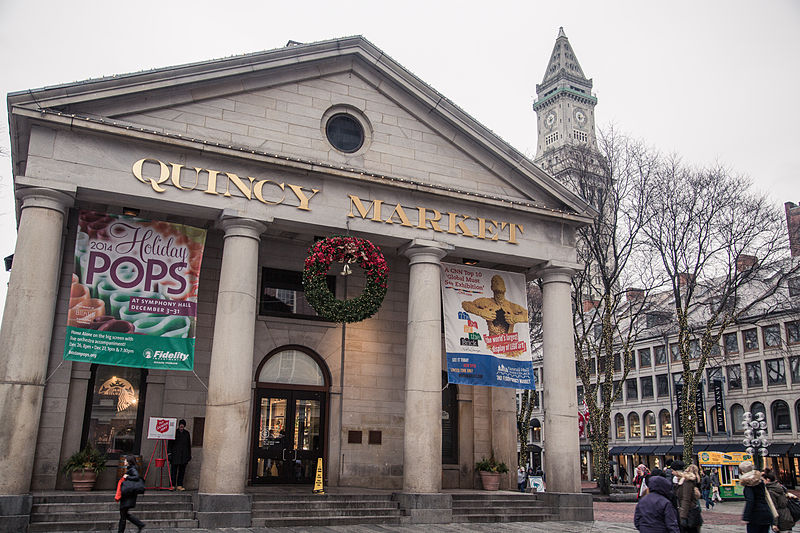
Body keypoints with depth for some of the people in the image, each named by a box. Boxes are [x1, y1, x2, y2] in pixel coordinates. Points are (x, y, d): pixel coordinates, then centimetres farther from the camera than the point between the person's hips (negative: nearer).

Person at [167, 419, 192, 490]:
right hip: (175, 455, -3)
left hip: (184, 456, 3)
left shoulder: (187, 433, 12)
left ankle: (179, 485, 8)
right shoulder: (174, 432, 2)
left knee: (182, 471, 3)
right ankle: (172, 485, 2)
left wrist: (189, 455, 13)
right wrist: (169, 452, -7)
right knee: (174, 470, -4)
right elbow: (170, 443, 1)